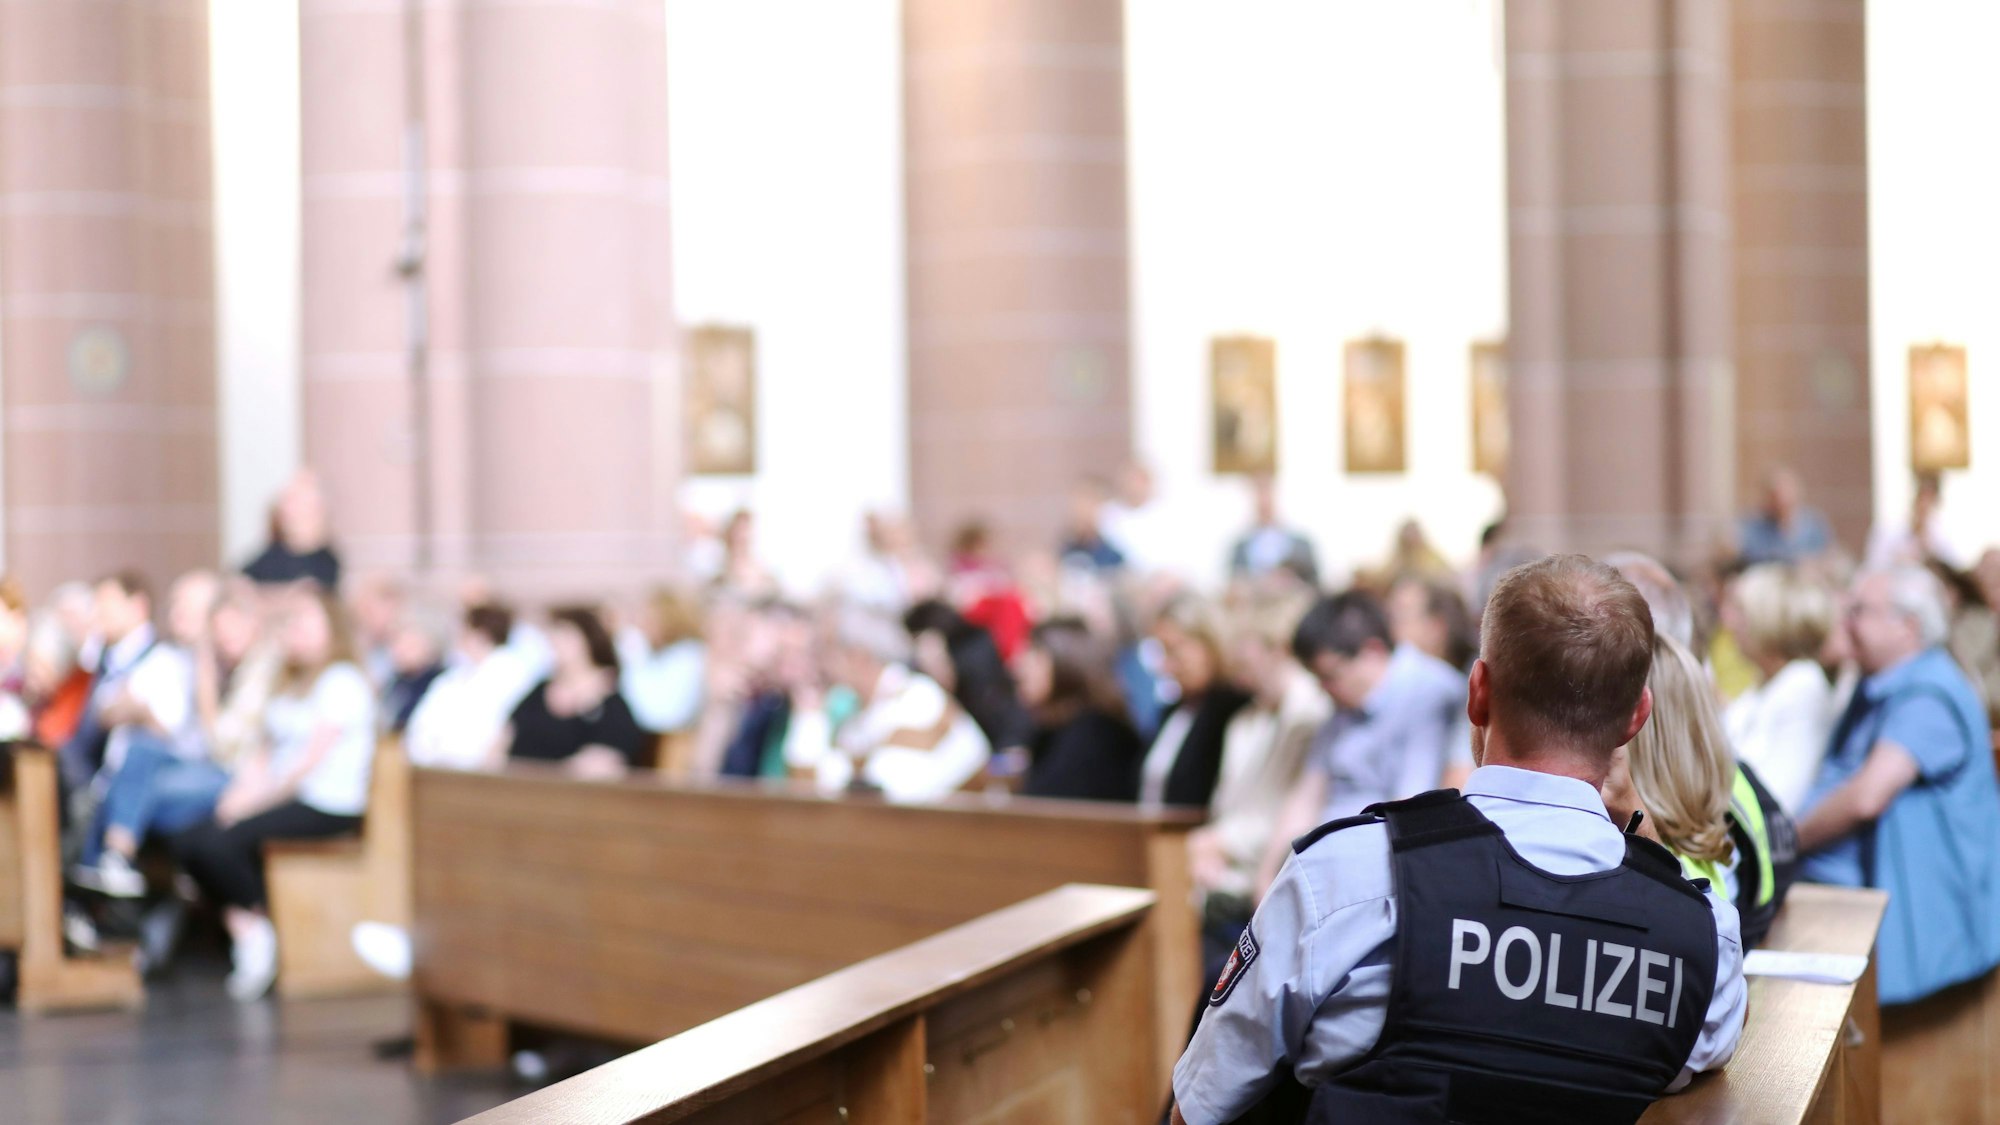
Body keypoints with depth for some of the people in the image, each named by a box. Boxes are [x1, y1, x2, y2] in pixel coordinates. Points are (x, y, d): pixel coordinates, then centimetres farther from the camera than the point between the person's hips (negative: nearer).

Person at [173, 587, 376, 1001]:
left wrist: (256, 800, -15)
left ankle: (254, 931, -8)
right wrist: (241, 791, -1)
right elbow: (265, 752, 18)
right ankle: (243, 928, -8)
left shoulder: (343, 682, -6)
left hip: (326, 806, -8)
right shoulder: (290, 685, 23)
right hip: (280, 795, 8)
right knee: (188, 843, -13)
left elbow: (311, 760, -14)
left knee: (221, 842, -27)